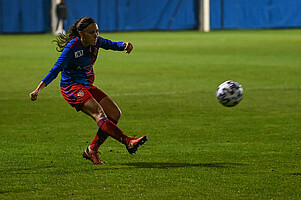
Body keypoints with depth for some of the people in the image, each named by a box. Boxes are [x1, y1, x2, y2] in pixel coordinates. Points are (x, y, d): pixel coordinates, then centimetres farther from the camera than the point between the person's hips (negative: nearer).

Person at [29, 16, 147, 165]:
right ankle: (128, 142, -41)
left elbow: (112, 45, 14)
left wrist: (124, 45, -10)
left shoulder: (95, 42, -2)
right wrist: (38, 90, -33)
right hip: (72, 87, -9)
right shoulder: (72, 47, -21)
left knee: (115, 114, 0)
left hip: (87, 86, 9)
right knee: (98, 112, -27)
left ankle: (91, 151, 4)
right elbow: (56, 69, -24)